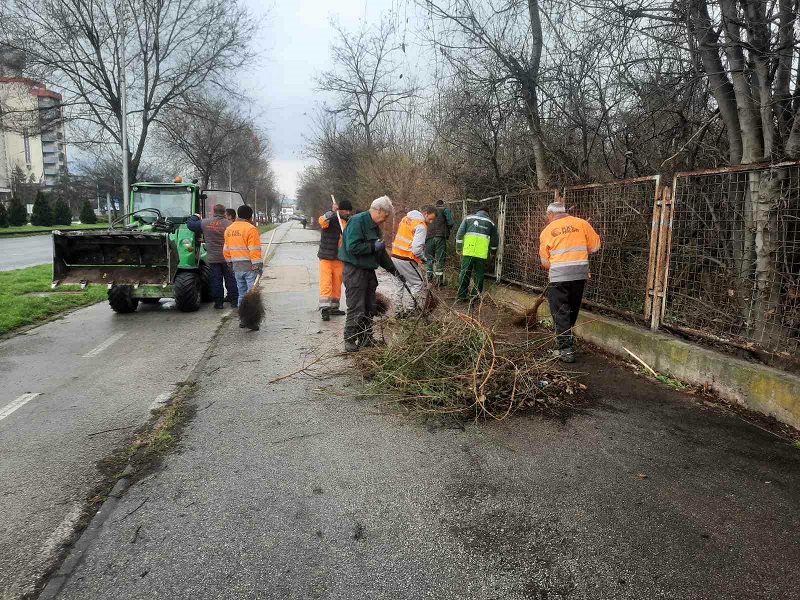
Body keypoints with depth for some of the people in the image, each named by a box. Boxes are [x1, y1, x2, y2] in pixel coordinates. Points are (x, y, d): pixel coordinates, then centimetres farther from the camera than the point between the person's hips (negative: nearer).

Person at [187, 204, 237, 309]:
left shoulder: (204, 223, 0)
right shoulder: (229, 224, -8)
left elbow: (190, 224, 11)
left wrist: (195, 217, 29)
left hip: (212, 258, 2)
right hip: (227, 257, -1)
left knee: (216, 280, 7)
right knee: (230, 279, 7)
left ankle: (218, 302, 10)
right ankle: (234, 301, 11)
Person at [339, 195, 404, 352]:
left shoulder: (374, 226, 16)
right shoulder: (357, 221, -14)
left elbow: (380, 252, 23)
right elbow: (352, 247, -25)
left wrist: (393, 269, 19)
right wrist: (373, 246, -18)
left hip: (368, 271, 9)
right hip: (354, 270, -9)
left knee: (369, 308, 12)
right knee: (356, 308, -7)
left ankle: (365, 339, 23)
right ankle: (349, 341, 3)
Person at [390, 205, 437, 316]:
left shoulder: (406, 218, 12)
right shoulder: (421, 226, -15)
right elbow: (416, 248, -22)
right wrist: (423, 258, -4)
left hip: (395, 256, 9)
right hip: (406, 260, -9)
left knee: (399, 284, 17)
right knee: (419, 283, 2)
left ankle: (398, 311, 22)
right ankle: (409, 310, -1)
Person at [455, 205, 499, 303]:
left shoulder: (468, 218, 14)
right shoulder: (491, 222, 16)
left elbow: (460, 233, 6)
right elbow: (494, 240, 20)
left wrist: (458, 247, 10)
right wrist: (493, 251, 34)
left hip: (468, 251, 0)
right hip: (482, 253, 0)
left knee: (464, 272, 4)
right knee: (479, 274, 8)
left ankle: (461, 295, 5)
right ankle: (475, 295, 8)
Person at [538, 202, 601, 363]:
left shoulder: (547, 231, 2)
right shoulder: (581, 223, 4)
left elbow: (545, 261, 5)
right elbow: (595, 246, 6)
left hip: (559, 276, -3)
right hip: (580, 274, 3)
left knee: (560, 313, 4)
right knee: (572, 312, 17)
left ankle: (565, 350, 0)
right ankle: (564, 342, 30)